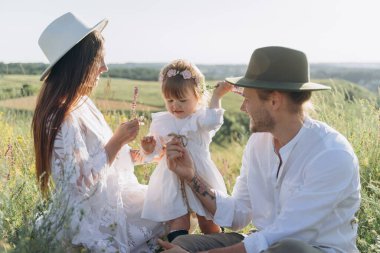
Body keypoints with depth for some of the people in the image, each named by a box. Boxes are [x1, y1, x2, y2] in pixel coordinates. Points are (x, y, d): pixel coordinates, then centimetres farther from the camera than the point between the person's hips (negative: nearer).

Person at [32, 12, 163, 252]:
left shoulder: (82, 103, 4)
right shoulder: (61, 117, -26)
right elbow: (82, 181, -28)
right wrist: (117, 141, -23)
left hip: (112, 200, 9)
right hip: (93, 218, -9)